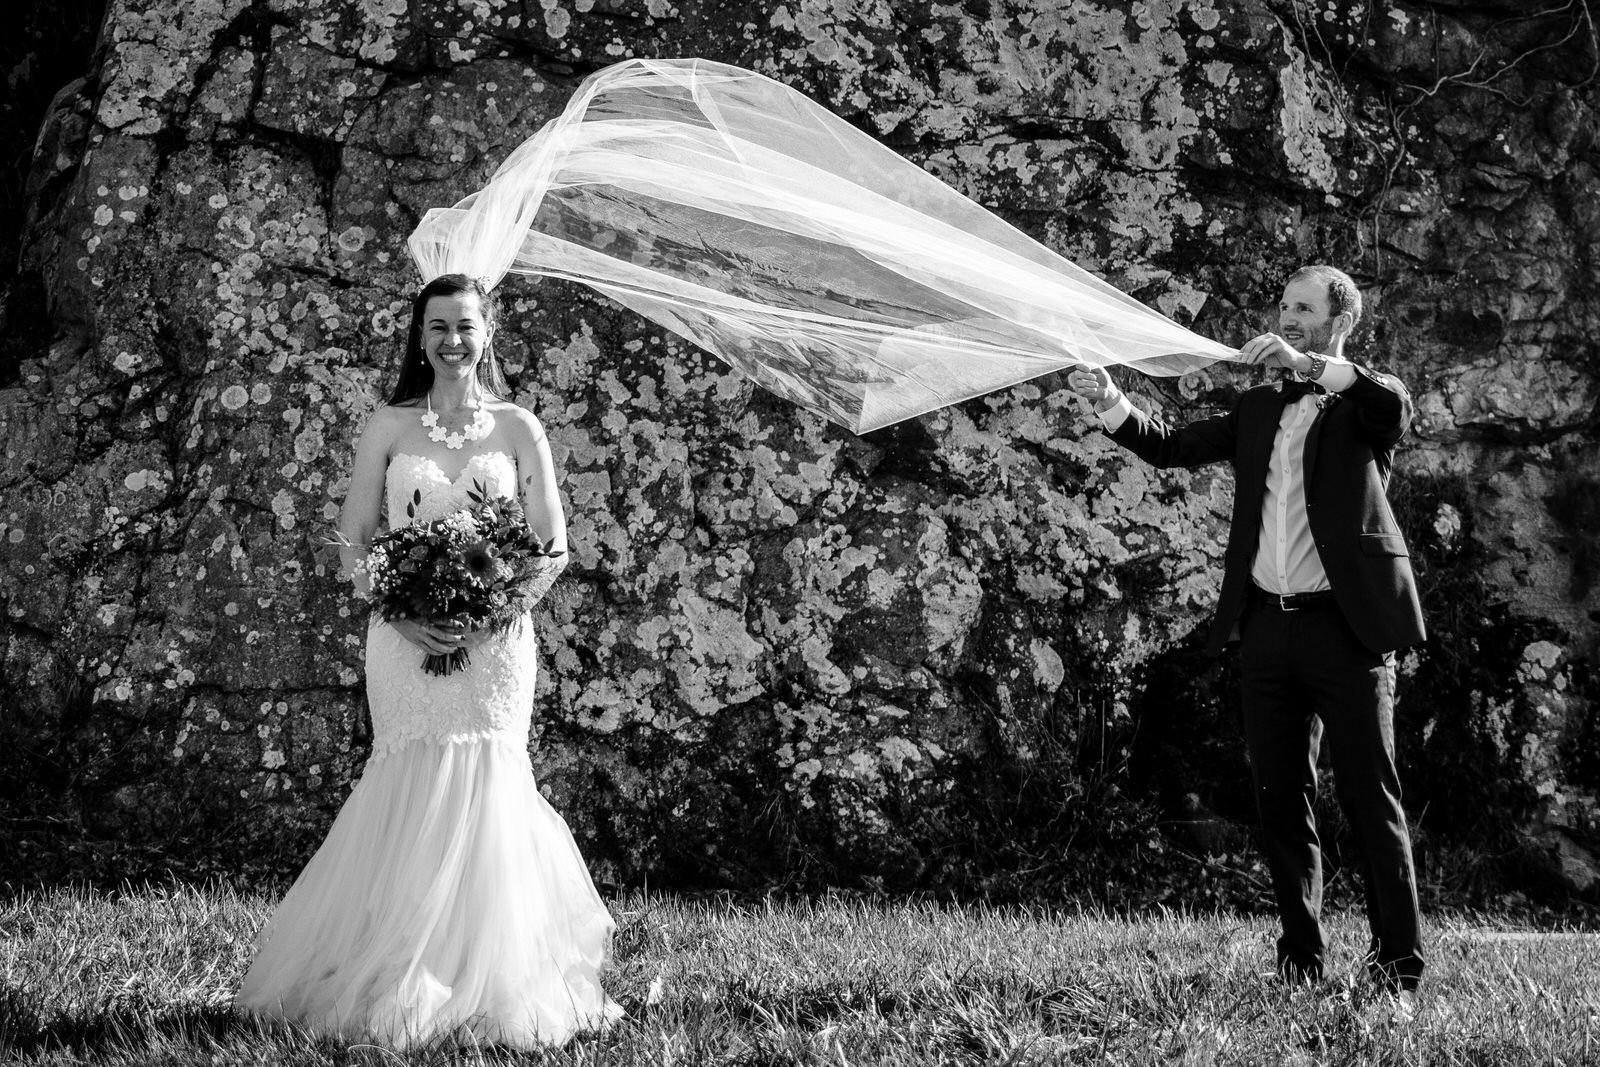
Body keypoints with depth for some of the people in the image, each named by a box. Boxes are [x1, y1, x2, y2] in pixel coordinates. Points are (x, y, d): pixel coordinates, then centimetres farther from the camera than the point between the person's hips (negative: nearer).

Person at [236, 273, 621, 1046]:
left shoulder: (518, 429, 6)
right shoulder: (388, 428, 7)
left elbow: (553, 547, 5)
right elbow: (353, 544, 6)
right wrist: (403, 613, -11)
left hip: (495, 641, 0)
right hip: (405, 638, 0)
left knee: (484, 793, -4)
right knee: (412, 793, -3)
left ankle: (485, 985, 6)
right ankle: (399, 982, 7)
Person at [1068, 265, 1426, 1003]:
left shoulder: (1366, 401, 5)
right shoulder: (1259, 408, 19)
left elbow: (1395, 407, -19)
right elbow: (1173, 447, 12)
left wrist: (1307, 363, -31)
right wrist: (1110, 403, -4)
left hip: (1346, 624, -5)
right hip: (1267, 626, 5)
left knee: (1370, 796, -5)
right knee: (1280, 798, 7)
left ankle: (1397, 967, -3)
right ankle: (1301, 959, 14)